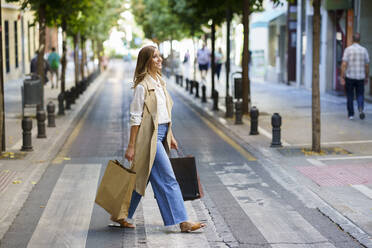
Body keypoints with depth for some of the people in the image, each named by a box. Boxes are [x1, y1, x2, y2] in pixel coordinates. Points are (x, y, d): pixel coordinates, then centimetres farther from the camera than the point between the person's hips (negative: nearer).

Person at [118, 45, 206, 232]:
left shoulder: (159, 82, 13)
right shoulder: (142, 85, -13)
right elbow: (135, 117, -13)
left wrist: (170, 136, 20)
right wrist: (131, 146, -13)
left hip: (161, 134, 9)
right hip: (149, 136, -9)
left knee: (141, 178, 14)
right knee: (168, 180, -7)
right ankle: (182, 221, -2)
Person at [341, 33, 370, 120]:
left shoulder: (348, 49, -6)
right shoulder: (364, 50, 0)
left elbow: (344, 64, -12)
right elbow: (367, 66, 3)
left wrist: (342, 77, -9)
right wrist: (366, 78, 15)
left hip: (349, 77, -1)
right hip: (360, 77, 1)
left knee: (350, 96, 10)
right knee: (360, 95, 9)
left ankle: (351, 114, 13)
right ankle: (361, 109, -16)